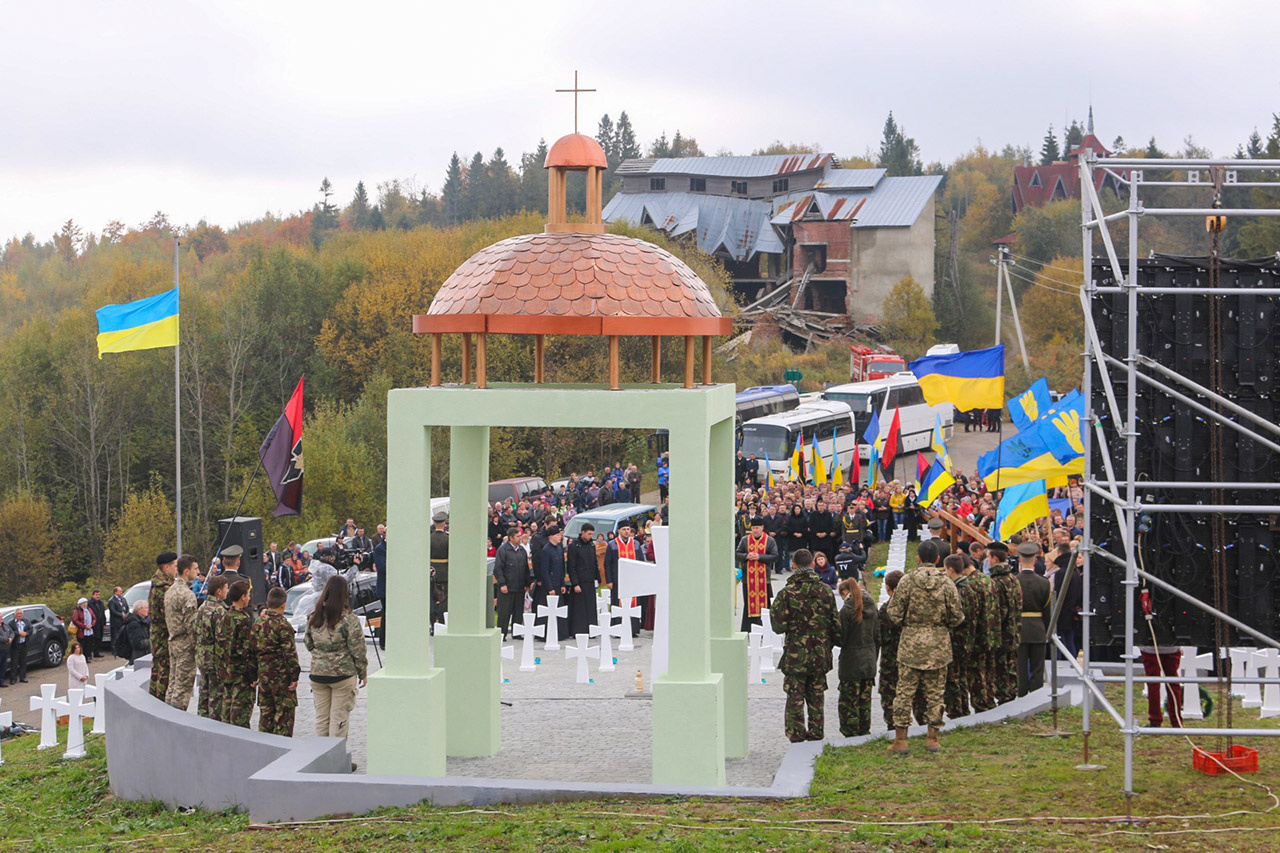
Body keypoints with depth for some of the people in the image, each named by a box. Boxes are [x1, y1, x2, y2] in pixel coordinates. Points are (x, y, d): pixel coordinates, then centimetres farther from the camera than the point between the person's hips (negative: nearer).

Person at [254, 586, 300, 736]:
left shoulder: (257, 625, 6)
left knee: (266, 712, 13)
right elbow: (290, 653, -16)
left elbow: (254, 650, 11)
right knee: (284, 713, 0)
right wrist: (294, 676, -11)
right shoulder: (283, 626, -15)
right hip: (281, 676, -6)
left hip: (263, 674, 6)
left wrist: (256, 674, 18)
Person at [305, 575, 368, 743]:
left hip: (317, 673, 4)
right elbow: (358, 650, -10)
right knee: (339, 717, 3)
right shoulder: (348, 619, -14)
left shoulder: (313, 617, 1)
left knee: (321, 716, 13)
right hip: (343, 673, -4)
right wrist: (362, 672, 3)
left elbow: (308, 643, 12)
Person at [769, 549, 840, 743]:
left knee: (795, 697, 5)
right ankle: (816, 733, 17)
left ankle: (796, 735, 5)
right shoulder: (825, 591, -1)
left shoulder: (787, 592, -12)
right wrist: (829, 645, 19)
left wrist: (773, 611, 8)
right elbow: (835, 625, 4)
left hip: (796, 655, -3)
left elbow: (779, 625, -12)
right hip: (820, 654, 3)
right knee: (816, 697, 14)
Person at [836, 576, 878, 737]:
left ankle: (850, 733, 3)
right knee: (865, 699, 15)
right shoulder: (871, 607, 4)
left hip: (851, 662, -6)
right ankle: (864, 731, 20)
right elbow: (877, 636, 10)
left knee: (849, 701, 2)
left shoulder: (846, 610, -16)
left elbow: (841, 638, -14)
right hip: (869, 661, 6)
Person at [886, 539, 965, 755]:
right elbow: (957, 616, -1)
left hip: (911, 642, -1)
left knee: (905, 691, 4)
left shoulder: (907, 581, -6)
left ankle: (900, 739, 2)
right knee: (935, 692, 10)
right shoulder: (947, 584, -4)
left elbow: (895, 614, -6)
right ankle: (933, 737, 12)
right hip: (939, 644, 1)